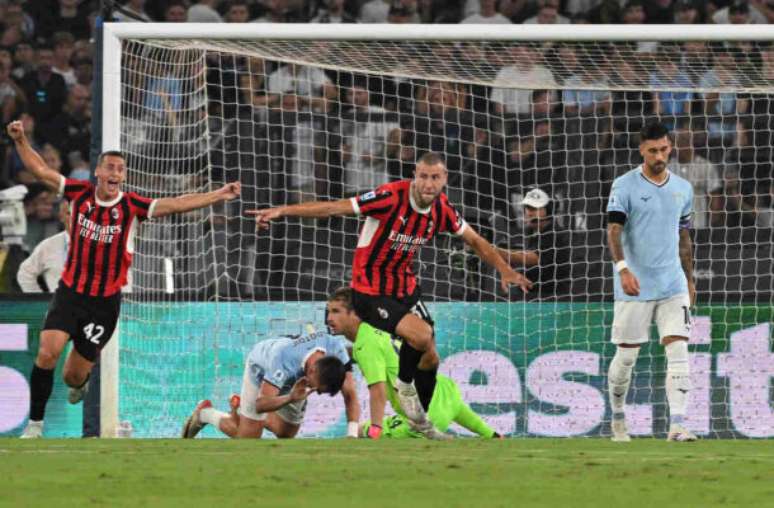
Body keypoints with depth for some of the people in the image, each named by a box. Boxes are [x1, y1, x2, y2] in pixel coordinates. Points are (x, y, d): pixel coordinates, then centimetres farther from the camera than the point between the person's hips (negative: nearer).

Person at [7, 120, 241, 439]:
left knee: (74, 376, 4)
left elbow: (176, 205, -15)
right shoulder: (80, 193, -5)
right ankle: (35, 423, -3)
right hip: (70, 292, 0)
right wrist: (21, 140, -13)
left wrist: (217, 196, -24)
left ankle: (82, 377, 45)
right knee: (48, 353, -19)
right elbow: (40, 170, 0)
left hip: (105, 302, 0)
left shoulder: (132, 207, -9)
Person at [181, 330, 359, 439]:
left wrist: (352, 434, -49)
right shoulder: (284, 359, -50)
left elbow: (350, 395, -35)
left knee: (286, 434, 17)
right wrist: (289, 398, -66)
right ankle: (205, 414, 26)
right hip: (261, 367, -5)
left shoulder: (336, 349, -38)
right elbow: (261, 405, -47)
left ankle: (241, 408, 41)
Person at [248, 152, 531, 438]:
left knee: (429, 358, 9)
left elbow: (474, 240, 12)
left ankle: (421, 423, 31)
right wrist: (281, 211, -32)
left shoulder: (442, 209, -6)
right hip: (369, 292, -7)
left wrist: (505, 270, 6)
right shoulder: (391, 197, -25)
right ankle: (404, 385, 4)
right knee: (421, 334, -26)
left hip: (406, 289, 7)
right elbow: (335, 208, -26)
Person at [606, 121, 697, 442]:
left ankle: (677, 425, -15)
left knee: (679, 350, -11)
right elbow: (614, 230, -13)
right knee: (626, 356, 4)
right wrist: (623, 268, -28)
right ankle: (618, 419, 23)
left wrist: (690, 280, 20)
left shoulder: (683, 189, 11)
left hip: (672, 285, 3)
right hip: (634, 287, -3)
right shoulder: (625, 186, -4)